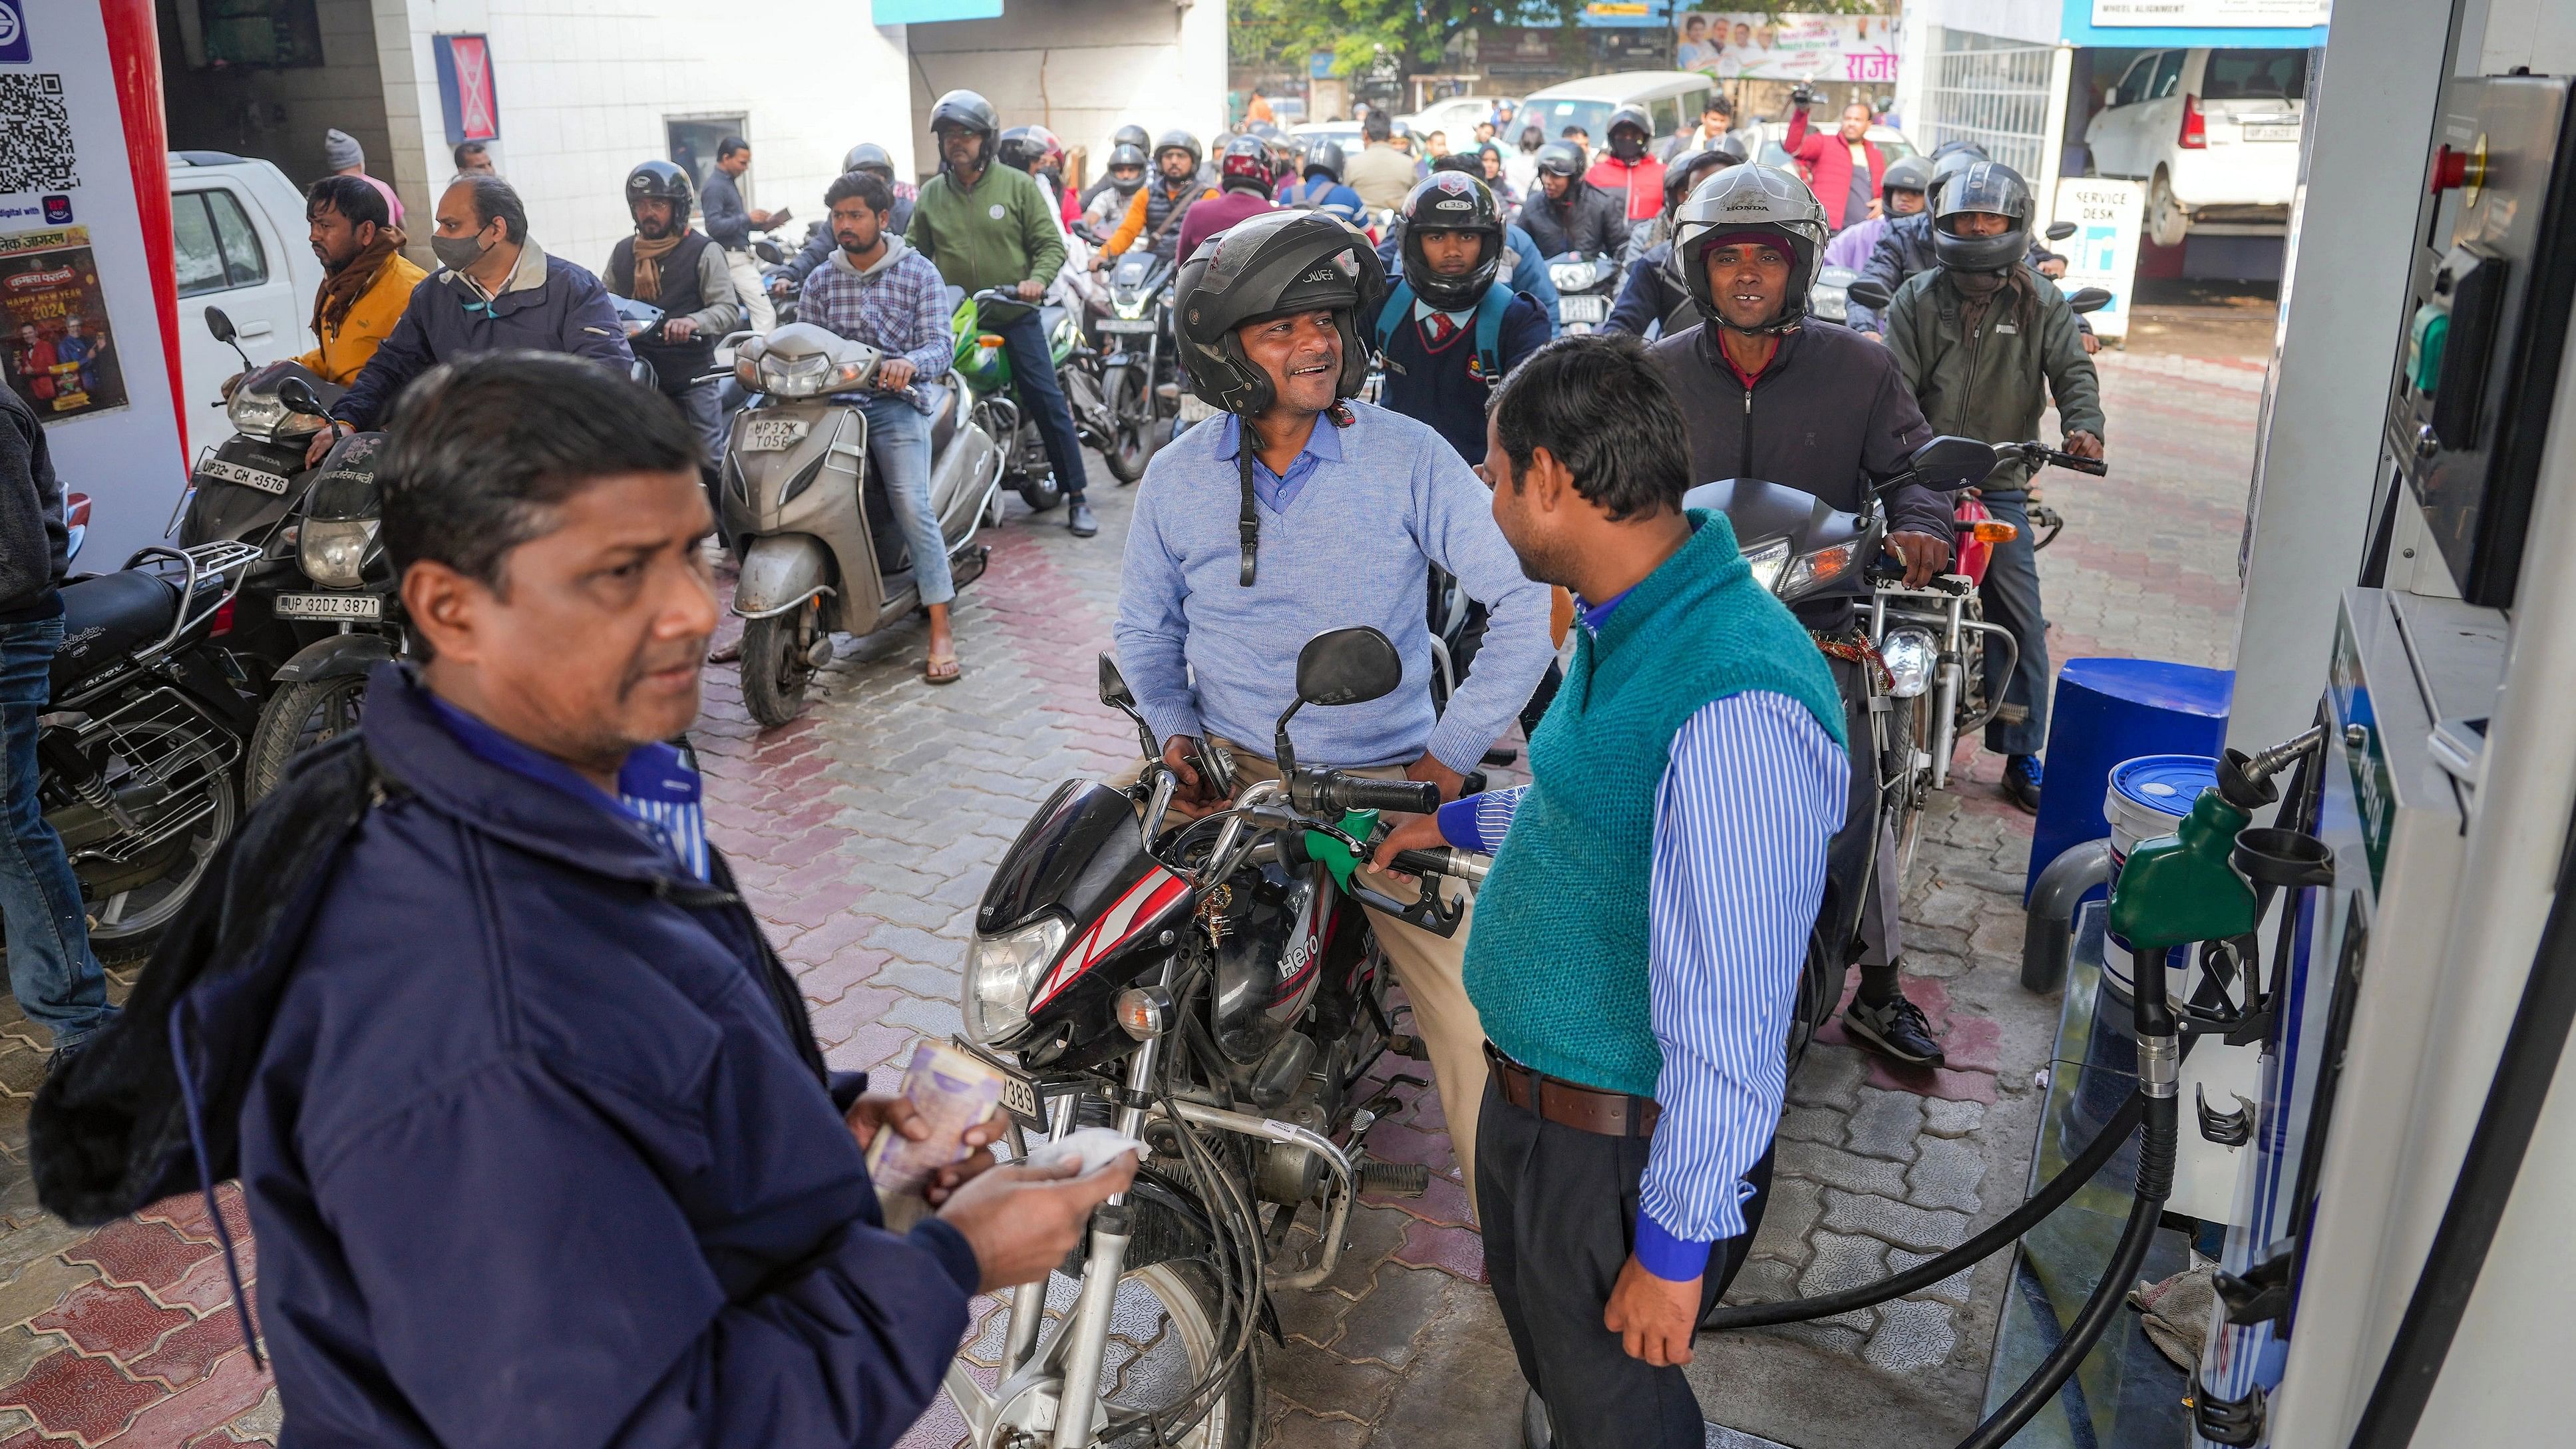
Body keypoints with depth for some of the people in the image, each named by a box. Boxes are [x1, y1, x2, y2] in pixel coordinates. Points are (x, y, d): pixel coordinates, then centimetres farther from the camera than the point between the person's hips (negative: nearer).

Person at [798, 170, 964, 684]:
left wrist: (909, 363, -26)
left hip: (897, 401, -3)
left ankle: (941, 631, -20)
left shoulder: (919, 273, 7)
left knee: (912, 504, -22)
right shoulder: (820, 281, 16)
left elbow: (941, 343, -4)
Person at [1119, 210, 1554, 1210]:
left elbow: (1528, 600, -7)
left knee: (1475, 1019, -9)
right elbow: (1146, 626, 19)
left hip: (1386, 781, -2)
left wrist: (1453, 753, -10)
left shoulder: (1407, 458, -6)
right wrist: (1176, 730, 3)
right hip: (1231, 776, 2)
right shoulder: (1176, 478, 4)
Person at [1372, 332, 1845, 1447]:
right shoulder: (1626, 627, 0)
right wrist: (1461, 823, 33)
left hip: (1621, 1146, -9)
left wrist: (1677, 1244, -21)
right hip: (1528, 1092, 9)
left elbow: (1728, 1015, -29)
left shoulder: (1735, 704, -33)